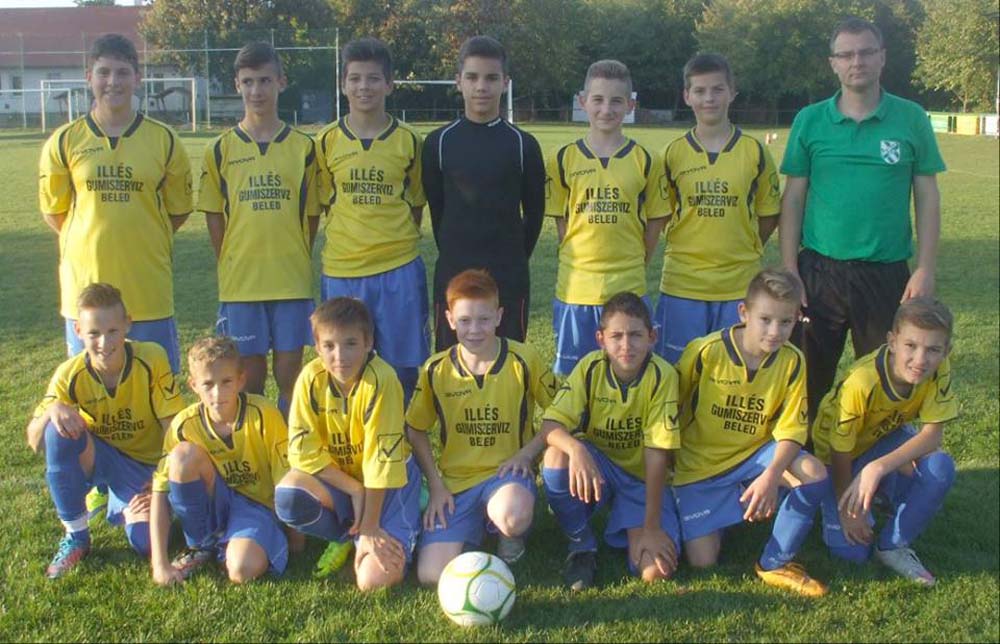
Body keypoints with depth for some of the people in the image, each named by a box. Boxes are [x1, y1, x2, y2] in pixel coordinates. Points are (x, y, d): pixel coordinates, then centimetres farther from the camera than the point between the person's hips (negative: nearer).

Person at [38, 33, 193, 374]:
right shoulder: (65, 141, 1)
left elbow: (178, 211, 9)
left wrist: (141, 240, 5)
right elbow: (54, 211, 10)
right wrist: (92, 242, 7)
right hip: (85, 285, 0)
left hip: (148, 290, 0)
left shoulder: (164, 140, 1)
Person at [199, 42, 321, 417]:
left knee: (290, 370, 5)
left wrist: (296, 261, 2)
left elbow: (311, 214, 7)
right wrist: (230, 265, 1)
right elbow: (214, 215, 6)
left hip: (292, 280, 0)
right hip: (240, 282, 0)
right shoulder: (221, 149, 3)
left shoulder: (303, 147, 3)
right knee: (249, 372, 7)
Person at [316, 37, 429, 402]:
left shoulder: (408, 141, 3)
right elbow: (323, 204, 12)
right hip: (341, 270, 1)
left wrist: (397, 244, 3)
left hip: (399, 268, 0)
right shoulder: (328, 141, 4)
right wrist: (348, 240, 5)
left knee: (404, 367, 4)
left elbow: (416, 204, 12)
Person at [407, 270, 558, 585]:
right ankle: (474, 529, 15)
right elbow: (415, 430, 10)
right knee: (432, 574, -17)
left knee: (514, 517, -39)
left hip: (507, 471, -2)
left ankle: (510, 536, 0)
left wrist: (527, 452, -13)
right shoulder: (436, 370, -2)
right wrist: (436, 485, 1)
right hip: (455, 480, 2)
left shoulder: (523, 360, -7)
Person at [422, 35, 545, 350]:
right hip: (452, 275, 1)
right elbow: (436, 208, 8)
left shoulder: (523, 144, 0)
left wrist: (515, 259, 10)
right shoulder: (439, 142, 1)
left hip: (509, 277, 0)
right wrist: (453, 256, 9)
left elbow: (534, 212, 7)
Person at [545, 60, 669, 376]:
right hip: (575, 289, 0)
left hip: (629, 290, 0)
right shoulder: (563, 160, 2)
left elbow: (654, 222, 6)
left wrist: (630, 266, 2)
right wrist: (581, 262, 0)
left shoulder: (646, 161, 2)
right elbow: (561, 221, 6)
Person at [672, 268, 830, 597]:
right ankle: (724, 515, 25)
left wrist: (771, 476, -29)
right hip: (700, 464, -2)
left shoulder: (792, 361, -10)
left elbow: (791, 429, -11)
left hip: (755, 454, 3)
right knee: (702, 561, -12)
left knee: (815, 474, -27)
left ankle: (775, 564, -5)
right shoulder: (705, 352, -19)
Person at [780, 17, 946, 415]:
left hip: (887, 273, 0)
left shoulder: (911, 119, 1)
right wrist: (789, 270, -3)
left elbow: (927, 198, 3)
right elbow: (793, 197, 3)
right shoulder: (810, 121, 1)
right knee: (811, 377, 10)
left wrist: (925, 270, -4)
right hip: (819, 271, 0)